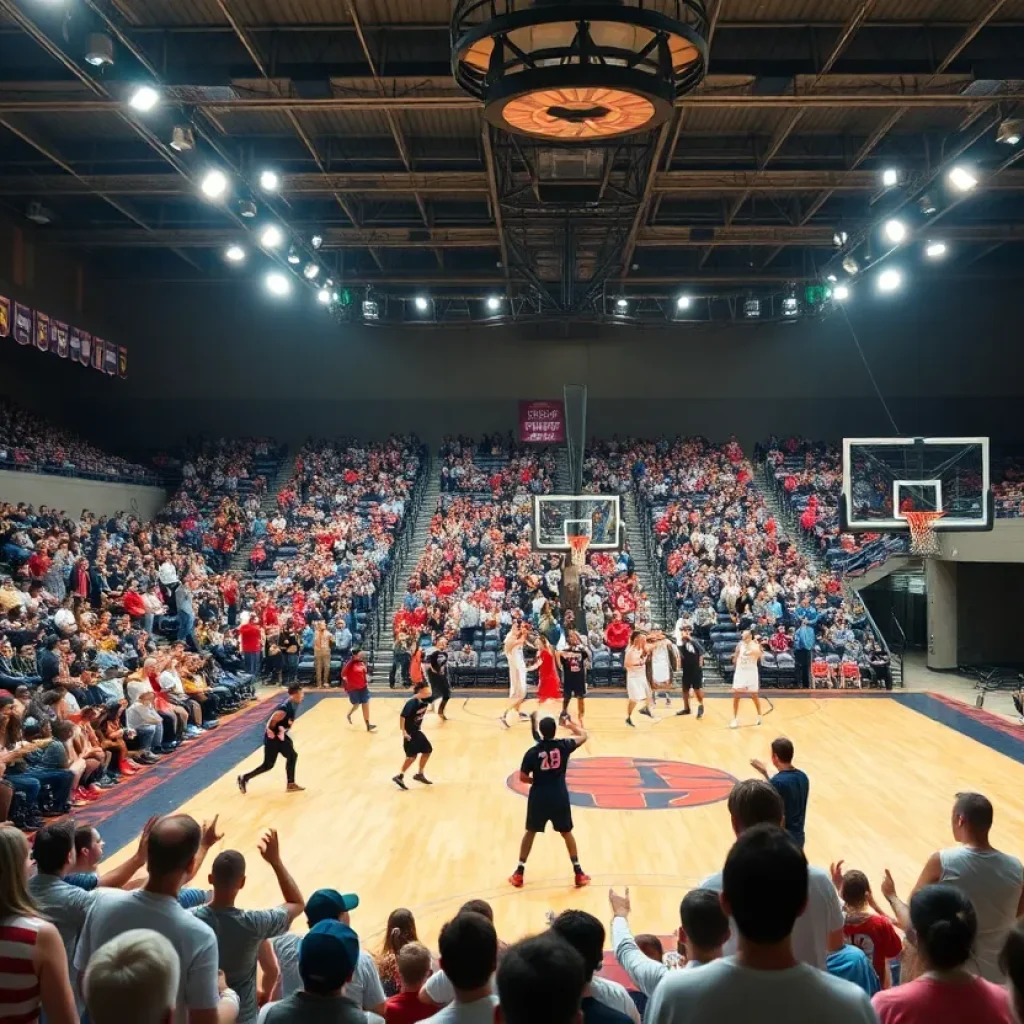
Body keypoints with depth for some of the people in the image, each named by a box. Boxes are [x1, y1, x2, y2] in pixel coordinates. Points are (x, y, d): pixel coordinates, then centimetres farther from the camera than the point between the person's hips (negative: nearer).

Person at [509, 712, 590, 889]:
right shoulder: (563, 746, -7)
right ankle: (578, 873, 19)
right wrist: (571, 726, 27)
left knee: (530, 832, 16)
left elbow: (523, 778, -6)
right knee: (567, 833, 17)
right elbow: (584, 736, 11)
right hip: (559, 796, 1)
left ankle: (519, 873, 20)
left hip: (539, 797, 0)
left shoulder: (532, 752, -10)